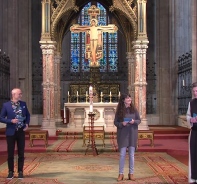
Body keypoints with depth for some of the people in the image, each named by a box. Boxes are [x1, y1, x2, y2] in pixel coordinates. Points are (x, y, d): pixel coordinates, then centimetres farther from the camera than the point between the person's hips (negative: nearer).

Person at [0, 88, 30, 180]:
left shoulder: (23, 104, 4)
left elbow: (27, 115, 15)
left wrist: (27, 124, -2)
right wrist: (11, 121, -19)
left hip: (21, 131, 3)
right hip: (11, 132, -2)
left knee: (21, 153, 6)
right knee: (10, 153, 5)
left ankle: (20, 171, 16)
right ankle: (11, 172, 17)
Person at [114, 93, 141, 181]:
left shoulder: (134, 109, 1)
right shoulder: (119, 110, -2)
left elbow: (139, 120, 5)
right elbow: (115, 122, 0)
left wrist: (134, 121, -15)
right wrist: (122, 124, -19)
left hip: (132, 133, 2)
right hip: (123, 134, -1)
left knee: (131, 154, 6)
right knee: (122, 154, 0)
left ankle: (131, 173, 16)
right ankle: (121, 174, 10)